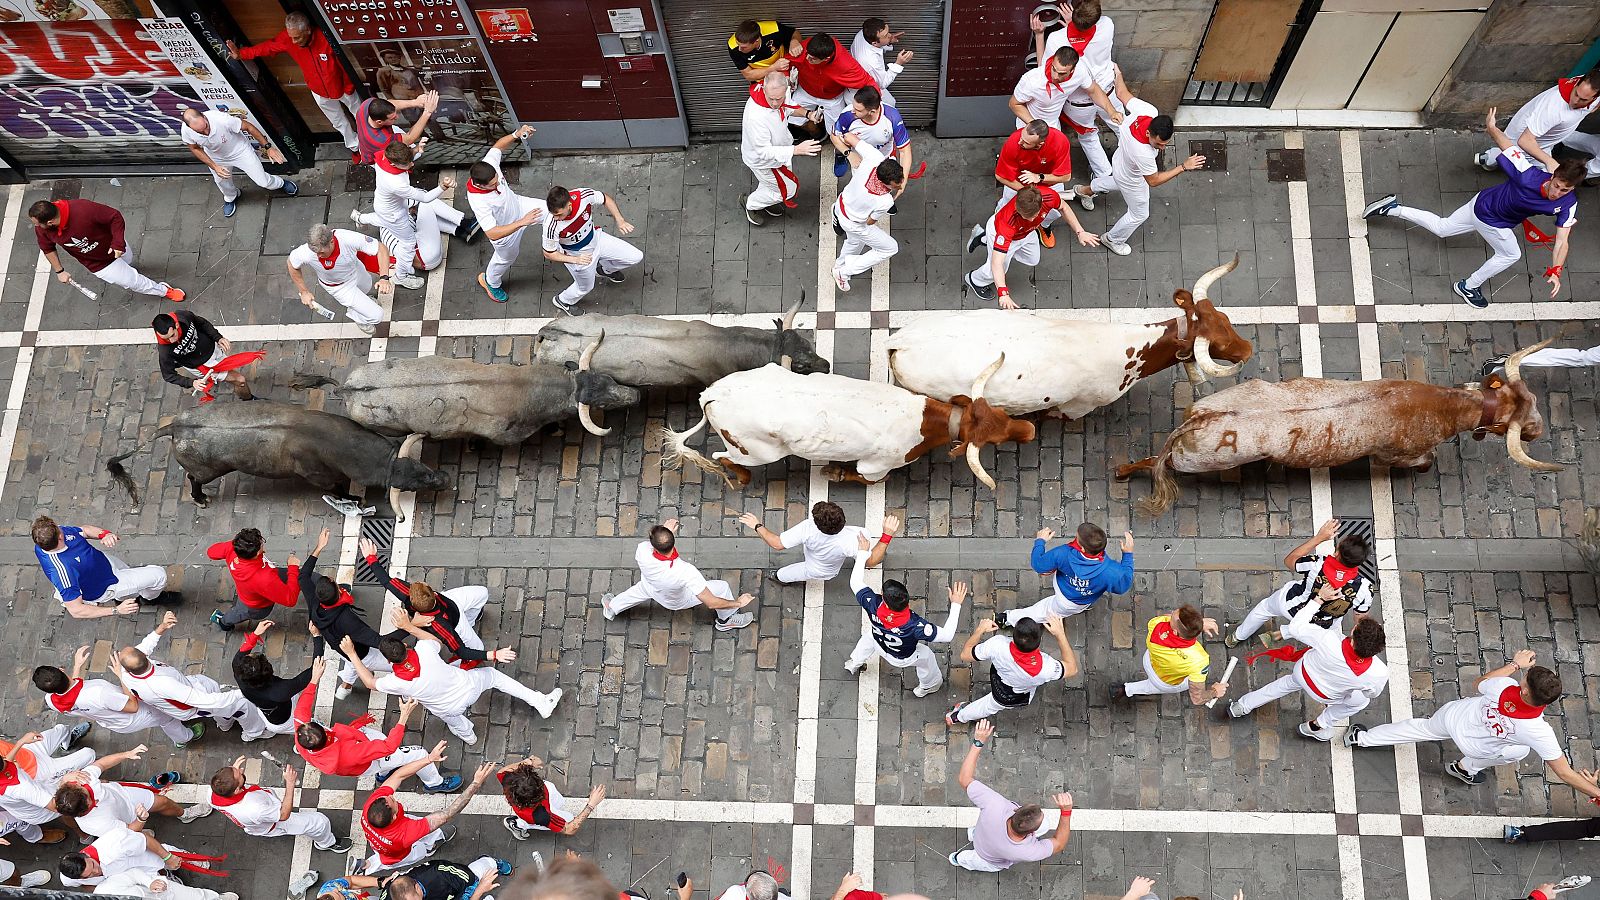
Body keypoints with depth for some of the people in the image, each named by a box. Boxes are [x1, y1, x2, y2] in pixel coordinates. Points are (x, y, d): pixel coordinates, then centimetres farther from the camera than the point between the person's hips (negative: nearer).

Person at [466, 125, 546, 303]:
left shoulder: (489, 163, -30)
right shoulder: (478, 201, -45)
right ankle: (490, 281, 59)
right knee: (506, 258, 25)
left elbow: (498, 146, -8)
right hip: (504, 231, -5)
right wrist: (522, 222, -51)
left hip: (518, 204, 5)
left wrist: (516, 134, -27)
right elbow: (492, 234, -46)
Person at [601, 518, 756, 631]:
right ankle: (727, 620, 39)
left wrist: (666, 532, -9)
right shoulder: (686, 572, -47)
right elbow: (711, 603, -37)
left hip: (652, 590, 3)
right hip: (678, 601, -3)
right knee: (722, 587, 12)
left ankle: (612, 608, 63)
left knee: (641, 590, 37)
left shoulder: (642, 550, -39)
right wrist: (738, 603, -23)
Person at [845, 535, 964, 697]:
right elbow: (947, 635, -37)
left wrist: (863, 552, -18)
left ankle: (854, 664, 59)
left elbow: (855, 582, -26)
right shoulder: (914, 625, -48)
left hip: (880, 646, 3)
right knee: (925, 655, 29)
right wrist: (956, 604, -33)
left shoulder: (873, 605, -43)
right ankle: (930, 685, 56)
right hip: (903, 658, -2)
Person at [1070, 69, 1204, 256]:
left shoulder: (1149, 111, -36)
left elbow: (1122, 93, -18)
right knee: (1139, 214, 21)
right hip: (1132, 182, -7)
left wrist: (1118, 73, 2)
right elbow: (1153, 181, -30)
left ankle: (1085, 190, 66)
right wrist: (1183, 167, -32)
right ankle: (1112, 239, 48)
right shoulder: (1143, 154, -50)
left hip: (1120, 161, 7)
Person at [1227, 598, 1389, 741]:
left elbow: (1295, 627, -25)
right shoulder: (1379, 674, -39)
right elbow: (1373, 694, -14)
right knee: (1361, 700, 28)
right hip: (1324, 694, -1)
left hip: (1301, 672, 1)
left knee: (1289, 683, 35)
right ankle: (1316, 726, 37)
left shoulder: (1329, 640, -43)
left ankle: (1242, 706, 48)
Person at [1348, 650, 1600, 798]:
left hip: (1452, 714, 2)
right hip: (1472, 744, -2)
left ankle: (1362, 738, 41)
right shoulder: (1540, 733, -37)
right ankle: (1466, 768, 40)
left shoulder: (1503, 686, -31)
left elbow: (1478, 683, -4)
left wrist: (1515, 664, 3)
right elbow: (1565, 774, -27)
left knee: (1422, 727, 30)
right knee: (1519, 750, 23)